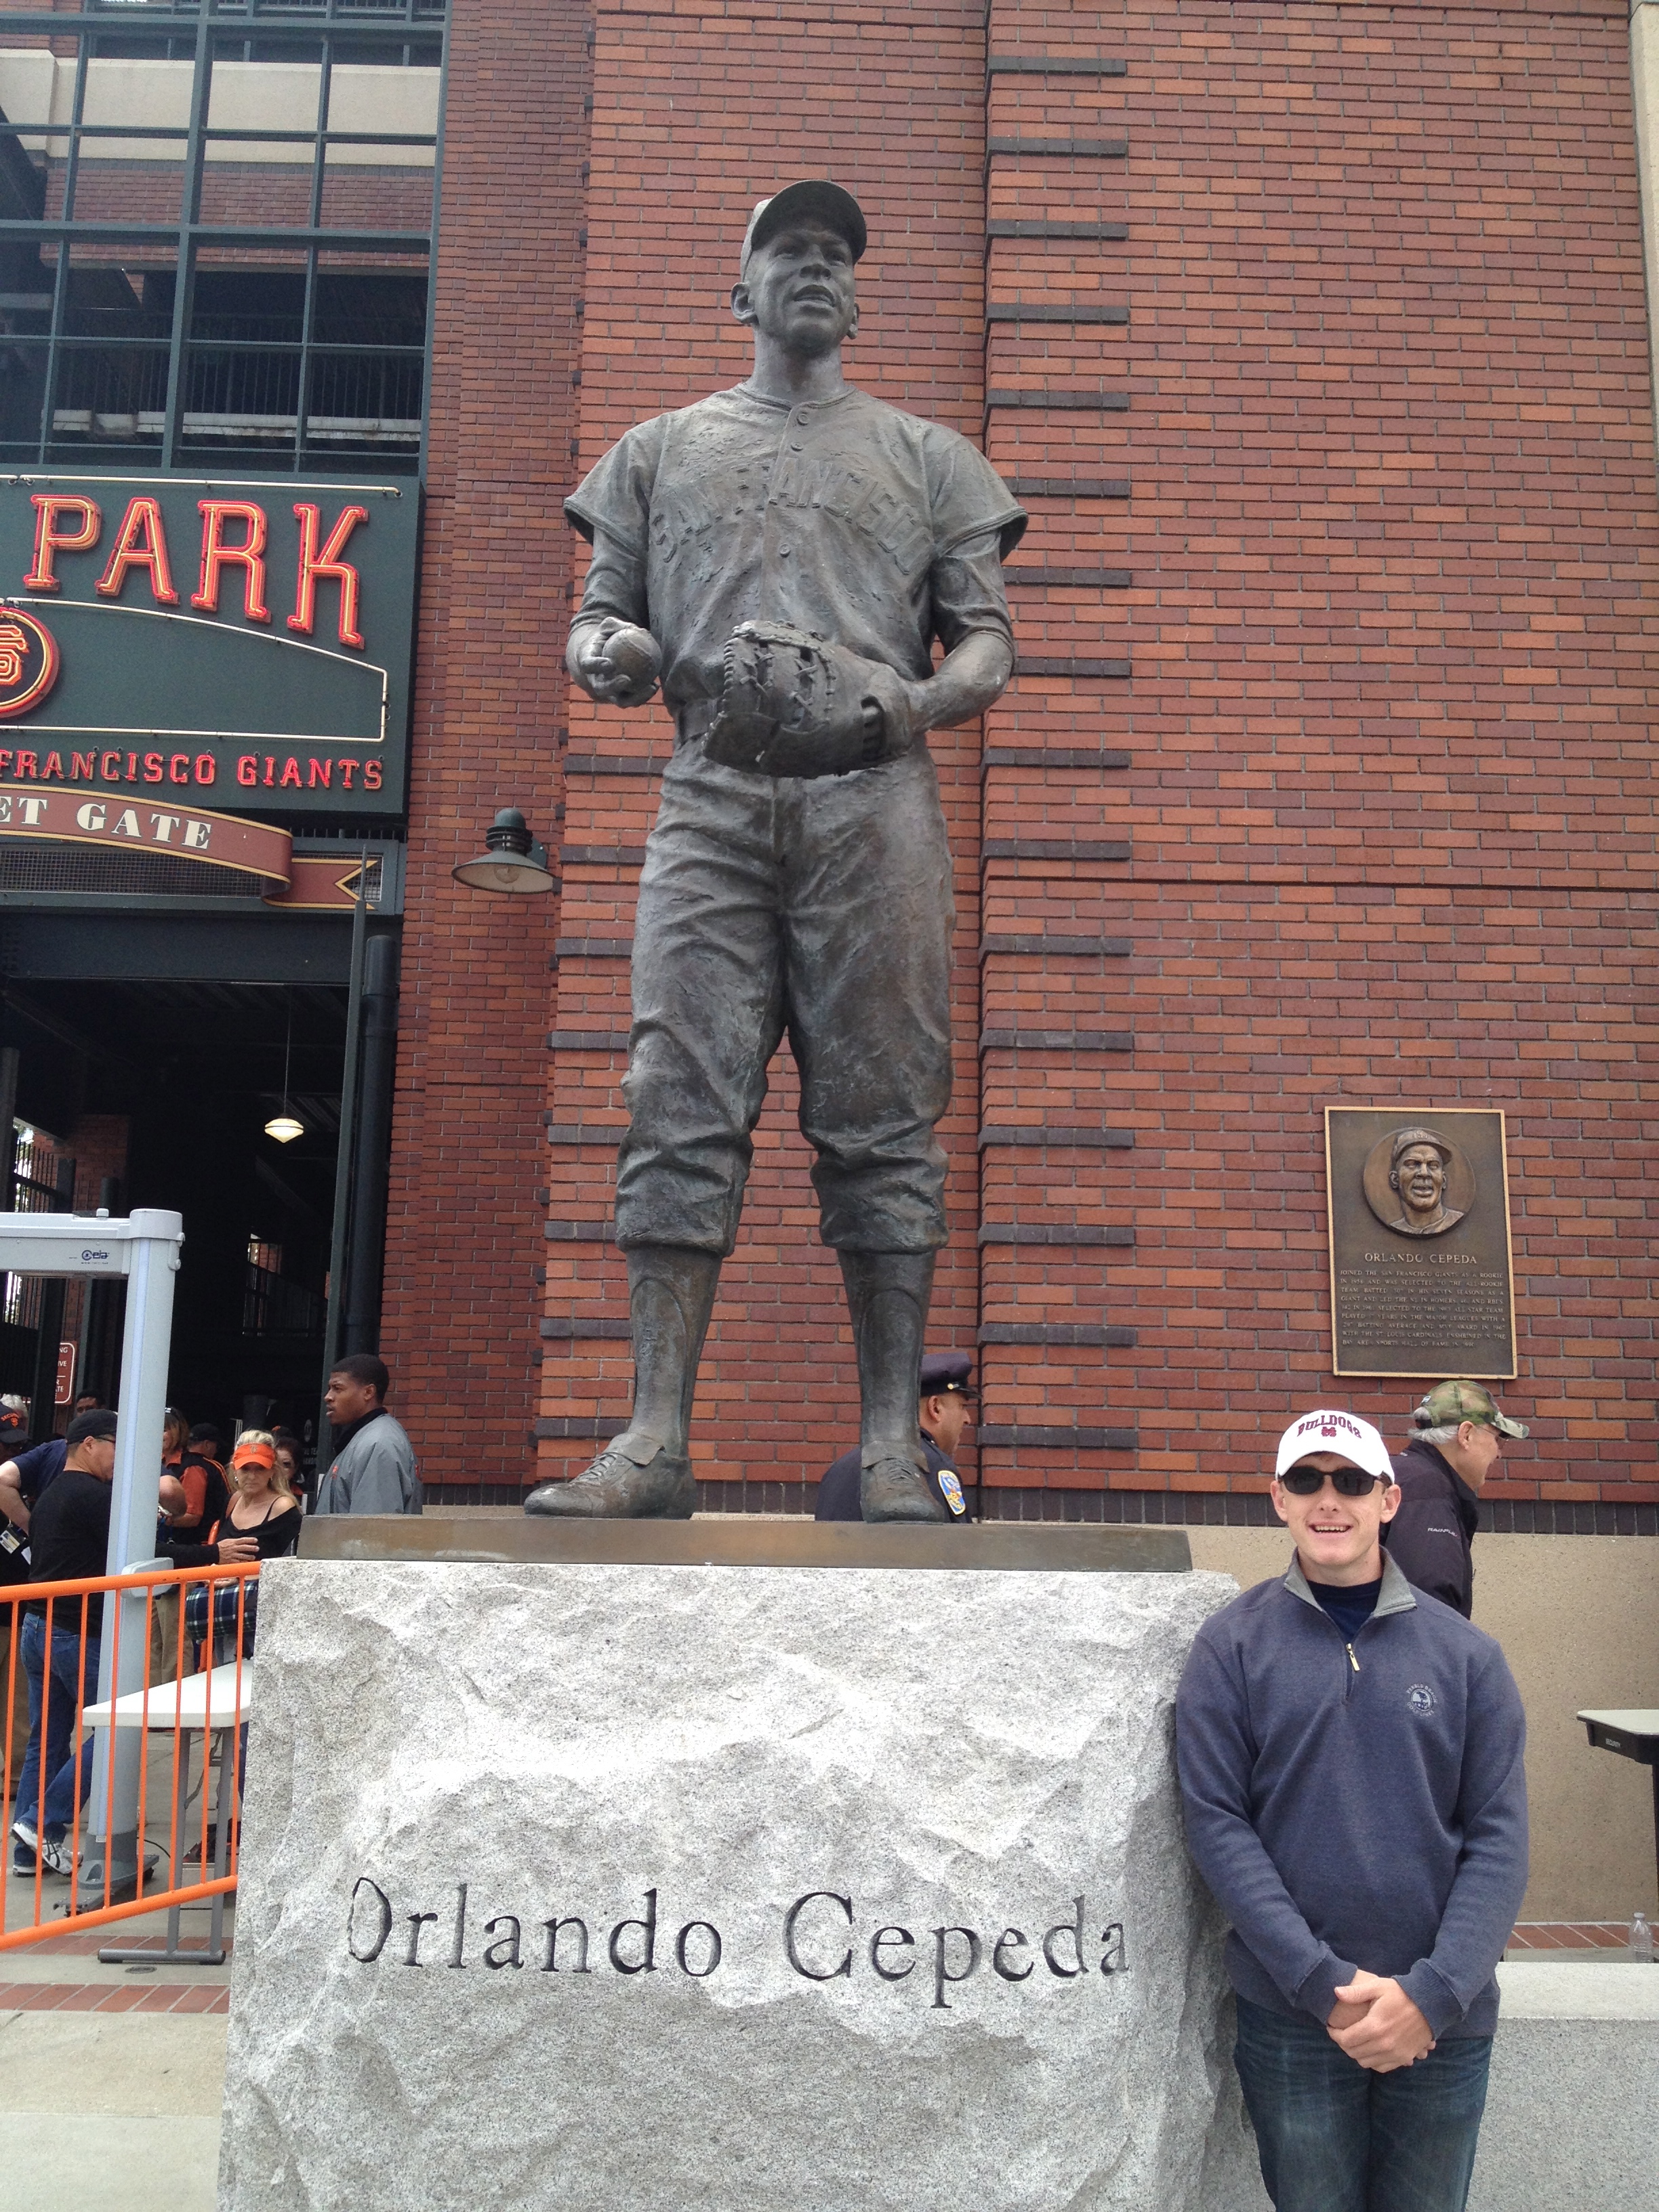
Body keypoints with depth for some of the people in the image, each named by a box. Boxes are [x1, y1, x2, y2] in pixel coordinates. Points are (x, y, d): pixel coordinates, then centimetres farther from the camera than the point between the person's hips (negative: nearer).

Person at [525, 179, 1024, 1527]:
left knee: (882, 1118, -5)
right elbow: (603, 617, 19)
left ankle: (892, 1444, -2)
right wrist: (604, 652, -7)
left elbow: (988, 642, 13)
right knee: (681, 1111, -7)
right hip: (712, 801, 1)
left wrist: (919, 702, -10)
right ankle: (656, 1441, -6)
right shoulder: (659, 451, 24)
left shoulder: (927, 457, 20)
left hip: (872, 803, -1)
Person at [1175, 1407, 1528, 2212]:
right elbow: (1216, 1821, -7)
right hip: (1289, 2017, -1)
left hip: (1443, 2023, 2)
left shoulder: (1465, 1653, 2)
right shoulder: (1231, 1646, -3)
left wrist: (1436, 1990, -13)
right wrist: (1323, 1980, -16)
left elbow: (1498, 1836, -1)